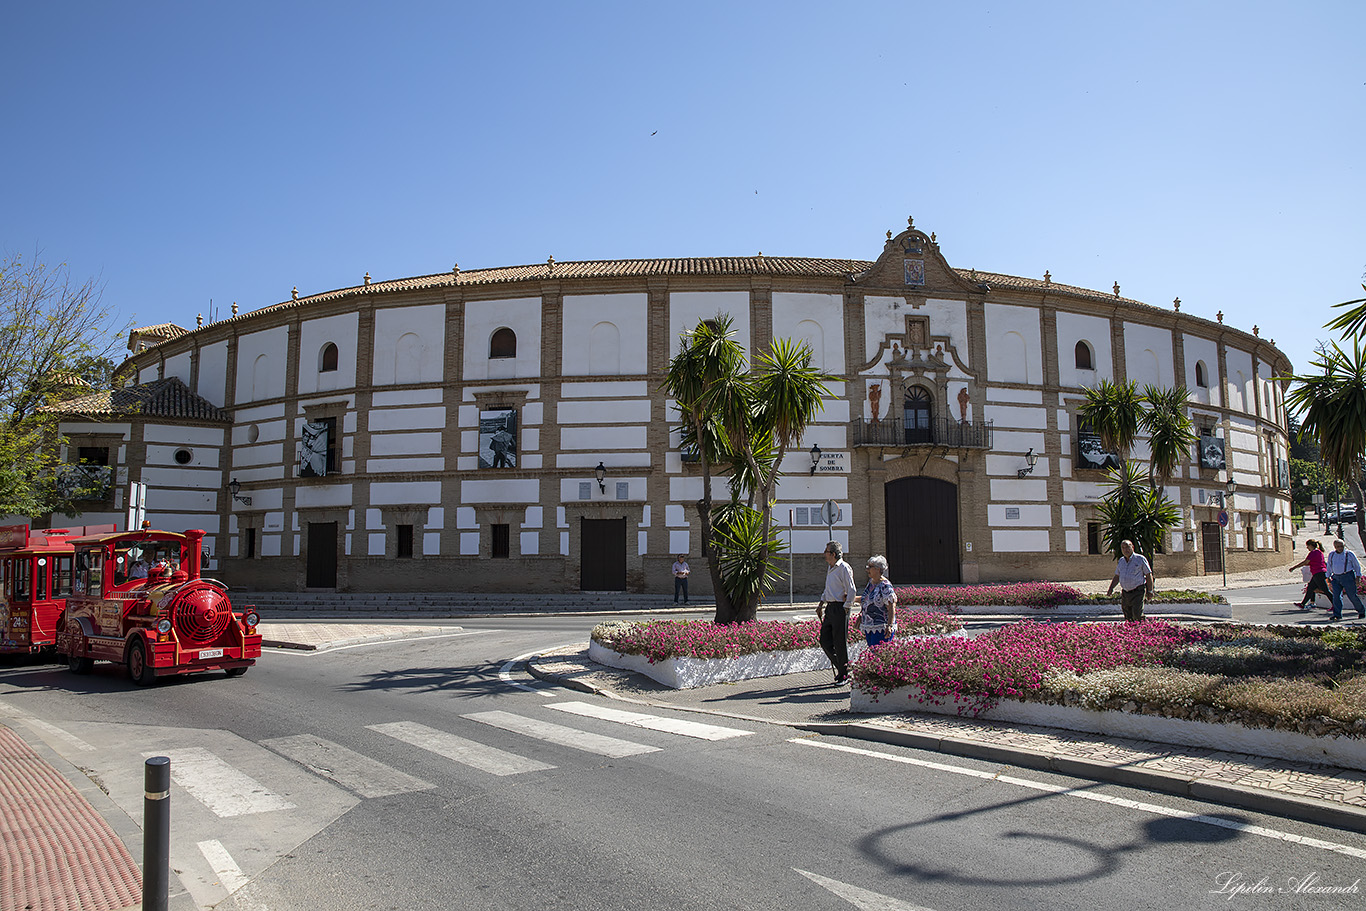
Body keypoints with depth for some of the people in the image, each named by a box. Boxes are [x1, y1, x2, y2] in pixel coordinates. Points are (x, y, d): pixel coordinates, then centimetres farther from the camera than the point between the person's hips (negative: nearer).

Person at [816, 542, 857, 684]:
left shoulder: (844, 568, -14)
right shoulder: (830, 568, 15)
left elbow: (852, 591, -16)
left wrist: (845, 608, -15)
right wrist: (821, 604, 21)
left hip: (840, 608, -9)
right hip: (829, 608, 9)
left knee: (840, 643, -2)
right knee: (825, 641, 8)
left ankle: (845, 674, 10)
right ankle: (840, 667, 22)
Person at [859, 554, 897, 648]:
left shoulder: (885, 586, -15)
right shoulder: (870, 582, 12)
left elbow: (891, 608, -19)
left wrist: (889, 626, -26)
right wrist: (861, 616, 24)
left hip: (881, 628, -9)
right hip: (868, 627, 9)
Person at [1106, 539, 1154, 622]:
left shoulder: (1140, 559, -1)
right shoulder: (1121, 561, 14)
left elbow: (1148, 575, 0)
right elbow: (1117, 577, 21)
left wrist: (1150, 591, -5)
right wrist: (1111, 588, 7)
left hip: (1137, 591, -5)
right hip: (1125, 593, 5)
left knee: (1137, 614, -17)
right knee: (1128, 618, 6)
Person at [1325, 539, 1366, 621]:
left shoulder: (1349, 554, -1)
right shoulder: (1331, 555, 11)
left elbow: (1357, 565, 5)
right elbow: (1329, 566, 22)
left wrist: (1358, 576, 0)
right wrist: (1328, 576, 18)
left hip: (1348, 577, -4)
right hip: (1336, 577, 4)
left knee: (1352, 595, 0)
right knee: (1336, 595, -6)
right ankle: (1337, 615, -4)